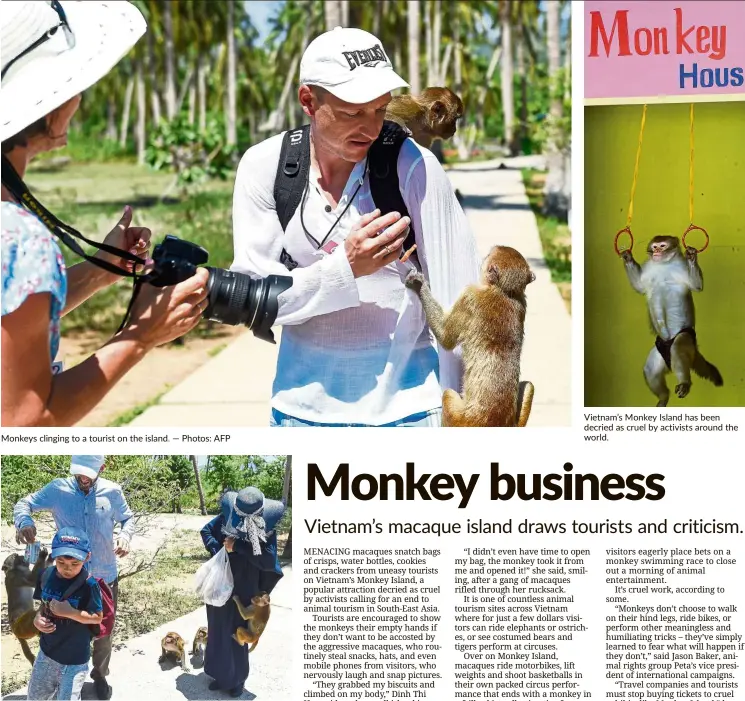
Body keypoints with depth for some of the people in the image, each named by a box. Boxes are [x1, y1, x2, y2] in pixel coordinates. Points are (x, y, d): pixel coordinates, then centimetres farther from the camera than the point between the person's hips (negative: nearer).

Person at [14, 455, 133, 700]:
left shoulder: (112, 492, -9)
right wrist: (25, 522, -26)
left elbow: (127, 518, 7)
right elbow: (24, 503, -2)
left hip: (105, 577, 1)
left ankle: (100, 675, 39)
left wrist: (125, 536, -15)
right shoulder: (58, 489, -12)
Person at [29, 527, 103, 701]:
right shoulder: (47, 576, -7)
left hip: (75, 656, -5)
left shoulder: (89, 585, -22)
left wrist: (70, 612, -29)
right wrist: (37, 618, -13)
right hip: (47, 649, 5)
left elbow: (97, 617, -17)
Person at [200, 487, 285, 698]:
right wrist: (216, 550, -15)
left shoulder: (266, 529, -17)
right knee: (218, 632, 13)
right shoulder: (227, 517, -11)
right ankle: (220, 675, 30)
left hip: (243, 593, -3)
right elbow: (206, 531, 5)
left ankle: (237, 679, 20)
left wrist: (237, 545, -30)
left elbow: (269, 561, -26)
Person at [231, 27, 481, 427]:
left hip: (406, 403, -2)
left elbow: (456, 300, -11)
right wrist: (343, 268, -21)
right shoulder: (263, 167, -5)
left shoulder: (412, 168, -12)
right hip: (302, 403, 2)